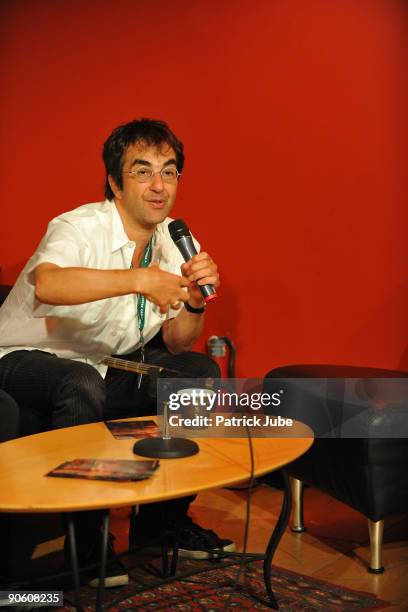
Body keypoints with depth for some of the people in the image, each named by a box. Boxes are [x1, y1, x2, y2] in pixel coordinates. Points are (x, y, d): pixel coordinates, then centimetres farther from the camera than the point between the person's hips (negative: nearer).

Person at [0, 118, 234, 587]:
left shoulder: (175, 242, -2)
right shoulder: (81, 228, -23)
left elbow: (177, 344, -2)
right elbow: (45, 284, -48)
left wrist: (196, 300, -21)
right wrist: (140, 279, -52)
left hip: (108, 365, 7)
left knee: (201, 373, -9)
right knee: (83, 386, -37)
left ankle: (163, 519, 6)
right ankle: (84, 540, -15)